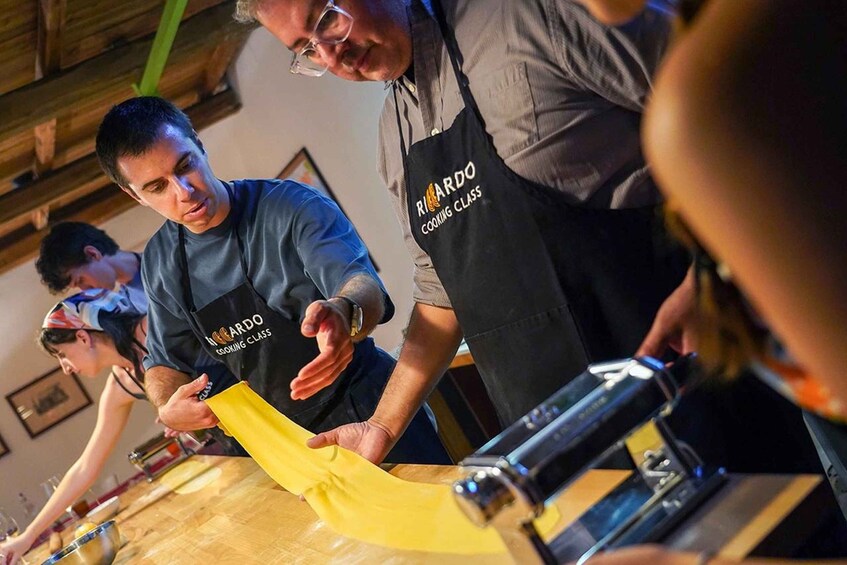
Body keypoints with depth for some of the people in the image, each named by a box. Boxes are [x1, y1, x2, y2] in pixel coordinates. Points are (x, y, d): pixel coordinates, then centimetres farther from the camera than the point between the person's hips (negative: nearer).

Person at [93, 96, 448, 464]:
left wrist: (345, 313, -54)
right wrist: (169, 409, -11)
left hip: (369, 412, -4)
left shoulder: (290, 205, -15)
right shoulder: (160, 263, 1)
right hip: (285, 441, 5)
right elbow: (165, 361, 12)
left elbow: (362, 283, -30)